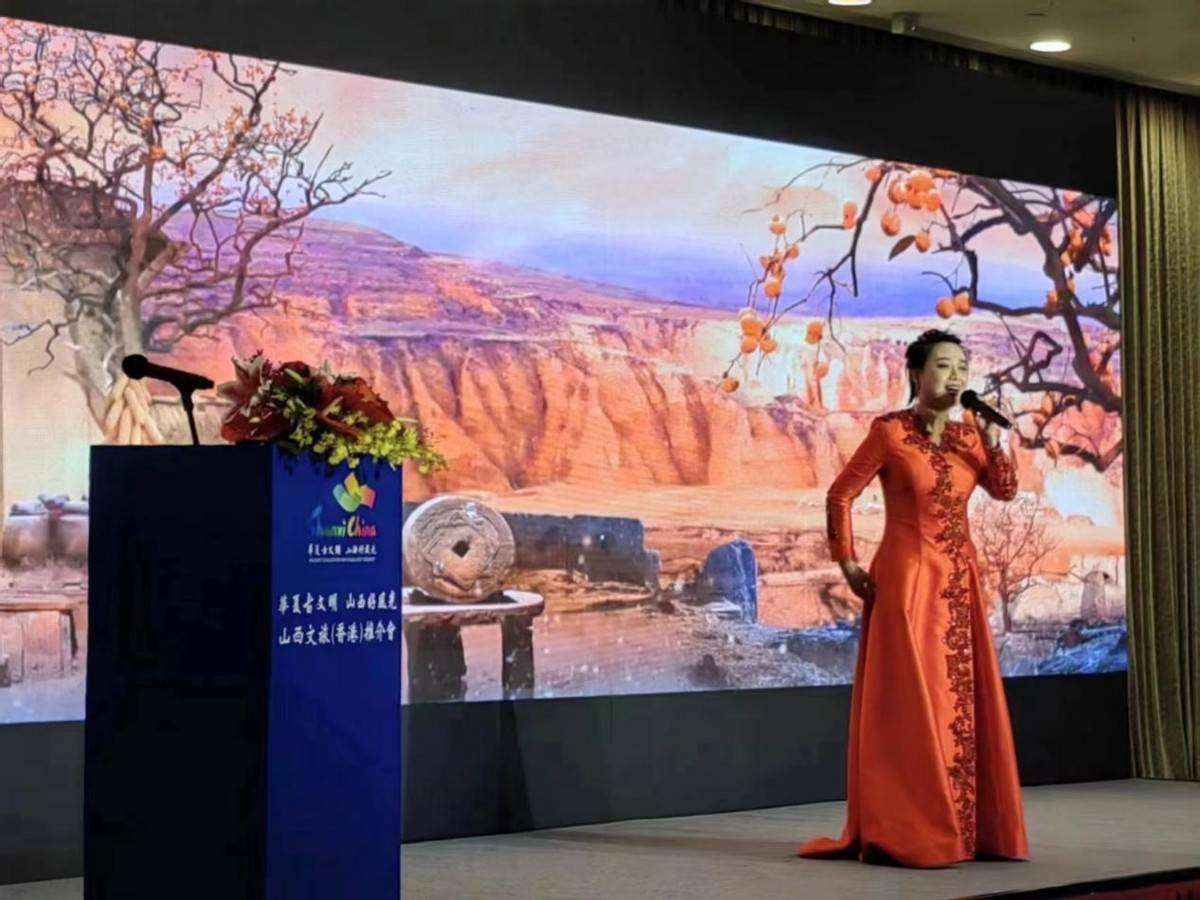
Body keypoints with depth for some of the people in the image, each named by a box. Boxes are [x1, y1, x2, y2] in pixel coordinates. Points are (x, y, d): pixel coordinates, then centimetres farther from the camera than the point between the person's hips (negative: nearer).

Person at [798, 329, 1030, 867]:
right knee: (910, 700, -6)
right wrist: (847, 565, -7)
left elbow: (1005, 490, 3)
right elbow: (840, 496, -6)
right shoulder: (890, 431, -7)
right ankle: (905, 833, -1)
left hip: (958, 581, 6)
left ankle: (965, 826, 16)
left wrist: (991, 436, -7)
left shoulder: (967, 437, 11)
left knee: (962, 700, 8)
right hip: (907, 578, -6)